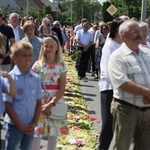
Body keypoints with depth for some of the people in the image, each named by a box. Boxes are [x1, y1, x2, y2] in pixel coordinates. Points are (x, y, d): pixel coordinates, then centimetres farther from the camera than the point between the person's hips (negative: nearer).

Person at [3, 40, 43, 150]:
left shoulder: (36, 78, -1)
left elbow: (39, 103, 5)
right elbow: (8, 106, -13)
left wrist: (34, 123, -4)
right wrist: (21, 126, -13)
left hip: (30, 126, 4)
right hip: (14, 125, -4)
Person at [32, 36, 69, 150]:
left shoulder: (61, 65, -1)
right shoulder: (38, 65, -1)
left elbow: (62, 89, -6)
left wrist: (51, 104, -16)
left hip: (56, 102, 1)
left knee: (53, 133, 10)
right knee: (36, 133, 1)